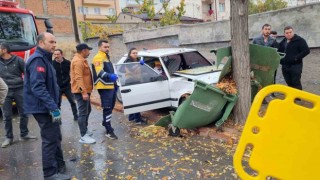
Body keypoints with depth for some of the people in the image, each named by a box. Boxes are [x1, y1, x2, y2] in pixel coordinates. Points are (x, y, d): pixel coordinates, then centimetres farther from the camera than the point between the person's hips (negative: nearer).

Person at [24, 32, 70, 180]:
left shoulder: (44, 59, 16)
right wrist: (53, 107, -28)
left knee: (55, 137, 18)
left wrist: (54, 106, 21)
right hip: (43, 107, -10)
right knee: (50, 139, -3)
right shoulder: (38, 60, -17)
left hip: (46, 107, 10)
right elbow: (38, 87, -26)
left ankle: (59, 166, 31)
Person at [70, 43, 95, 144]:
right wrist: (84, 91, -29)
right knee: (83, 112, -8)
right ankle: (83, 136, -4)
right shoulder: (78, 61, -16)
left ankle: (85, 130, 33)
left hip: (84, 90, 11)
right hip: (81, 91, -11)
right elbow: (78, 78, -25)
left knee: (87, 110, 20)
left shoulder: (81, 60, 18)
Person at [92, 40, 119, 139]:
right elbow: (99, 72, -26)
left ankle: (105, 123, 36)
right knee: (107, 108, -9)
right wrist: (109, 76, -44)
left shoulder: (106, 57, 21)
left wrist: (115, 83, 26)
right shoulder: (98, 58, -12)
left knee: (110, 107, 19)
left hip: (111, 86, 10)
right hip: (104, 87, -10)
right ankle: (109, 131, -5)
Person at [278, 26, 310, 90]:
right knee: (289, 84, 11)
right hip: (285, 66, 6)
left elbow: (306, 50, -11)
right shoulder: (283, 42, 15)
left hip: (295, 66, -6)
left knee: (296, 84, -5)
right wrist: (280, 60, 6)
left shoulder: (300, 40, -4)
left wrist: (297, 58, -18)